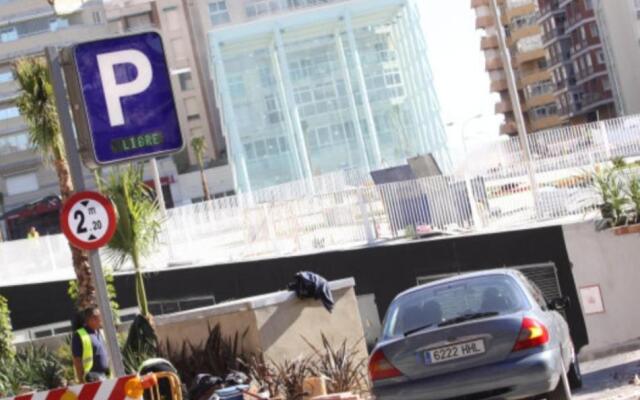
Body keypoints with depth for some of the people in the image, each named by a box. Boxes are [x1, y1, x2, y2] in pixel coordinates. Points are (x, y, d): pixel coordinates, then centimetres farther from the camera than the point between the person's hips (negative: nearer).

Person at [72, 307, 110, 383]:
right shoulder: (79, 336, -8)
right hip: (92, 378, -8)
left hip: (105, 376, 8)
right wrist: (82, 382, -13)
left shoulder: (101, 333, 15)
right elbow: (77, 361, -10)